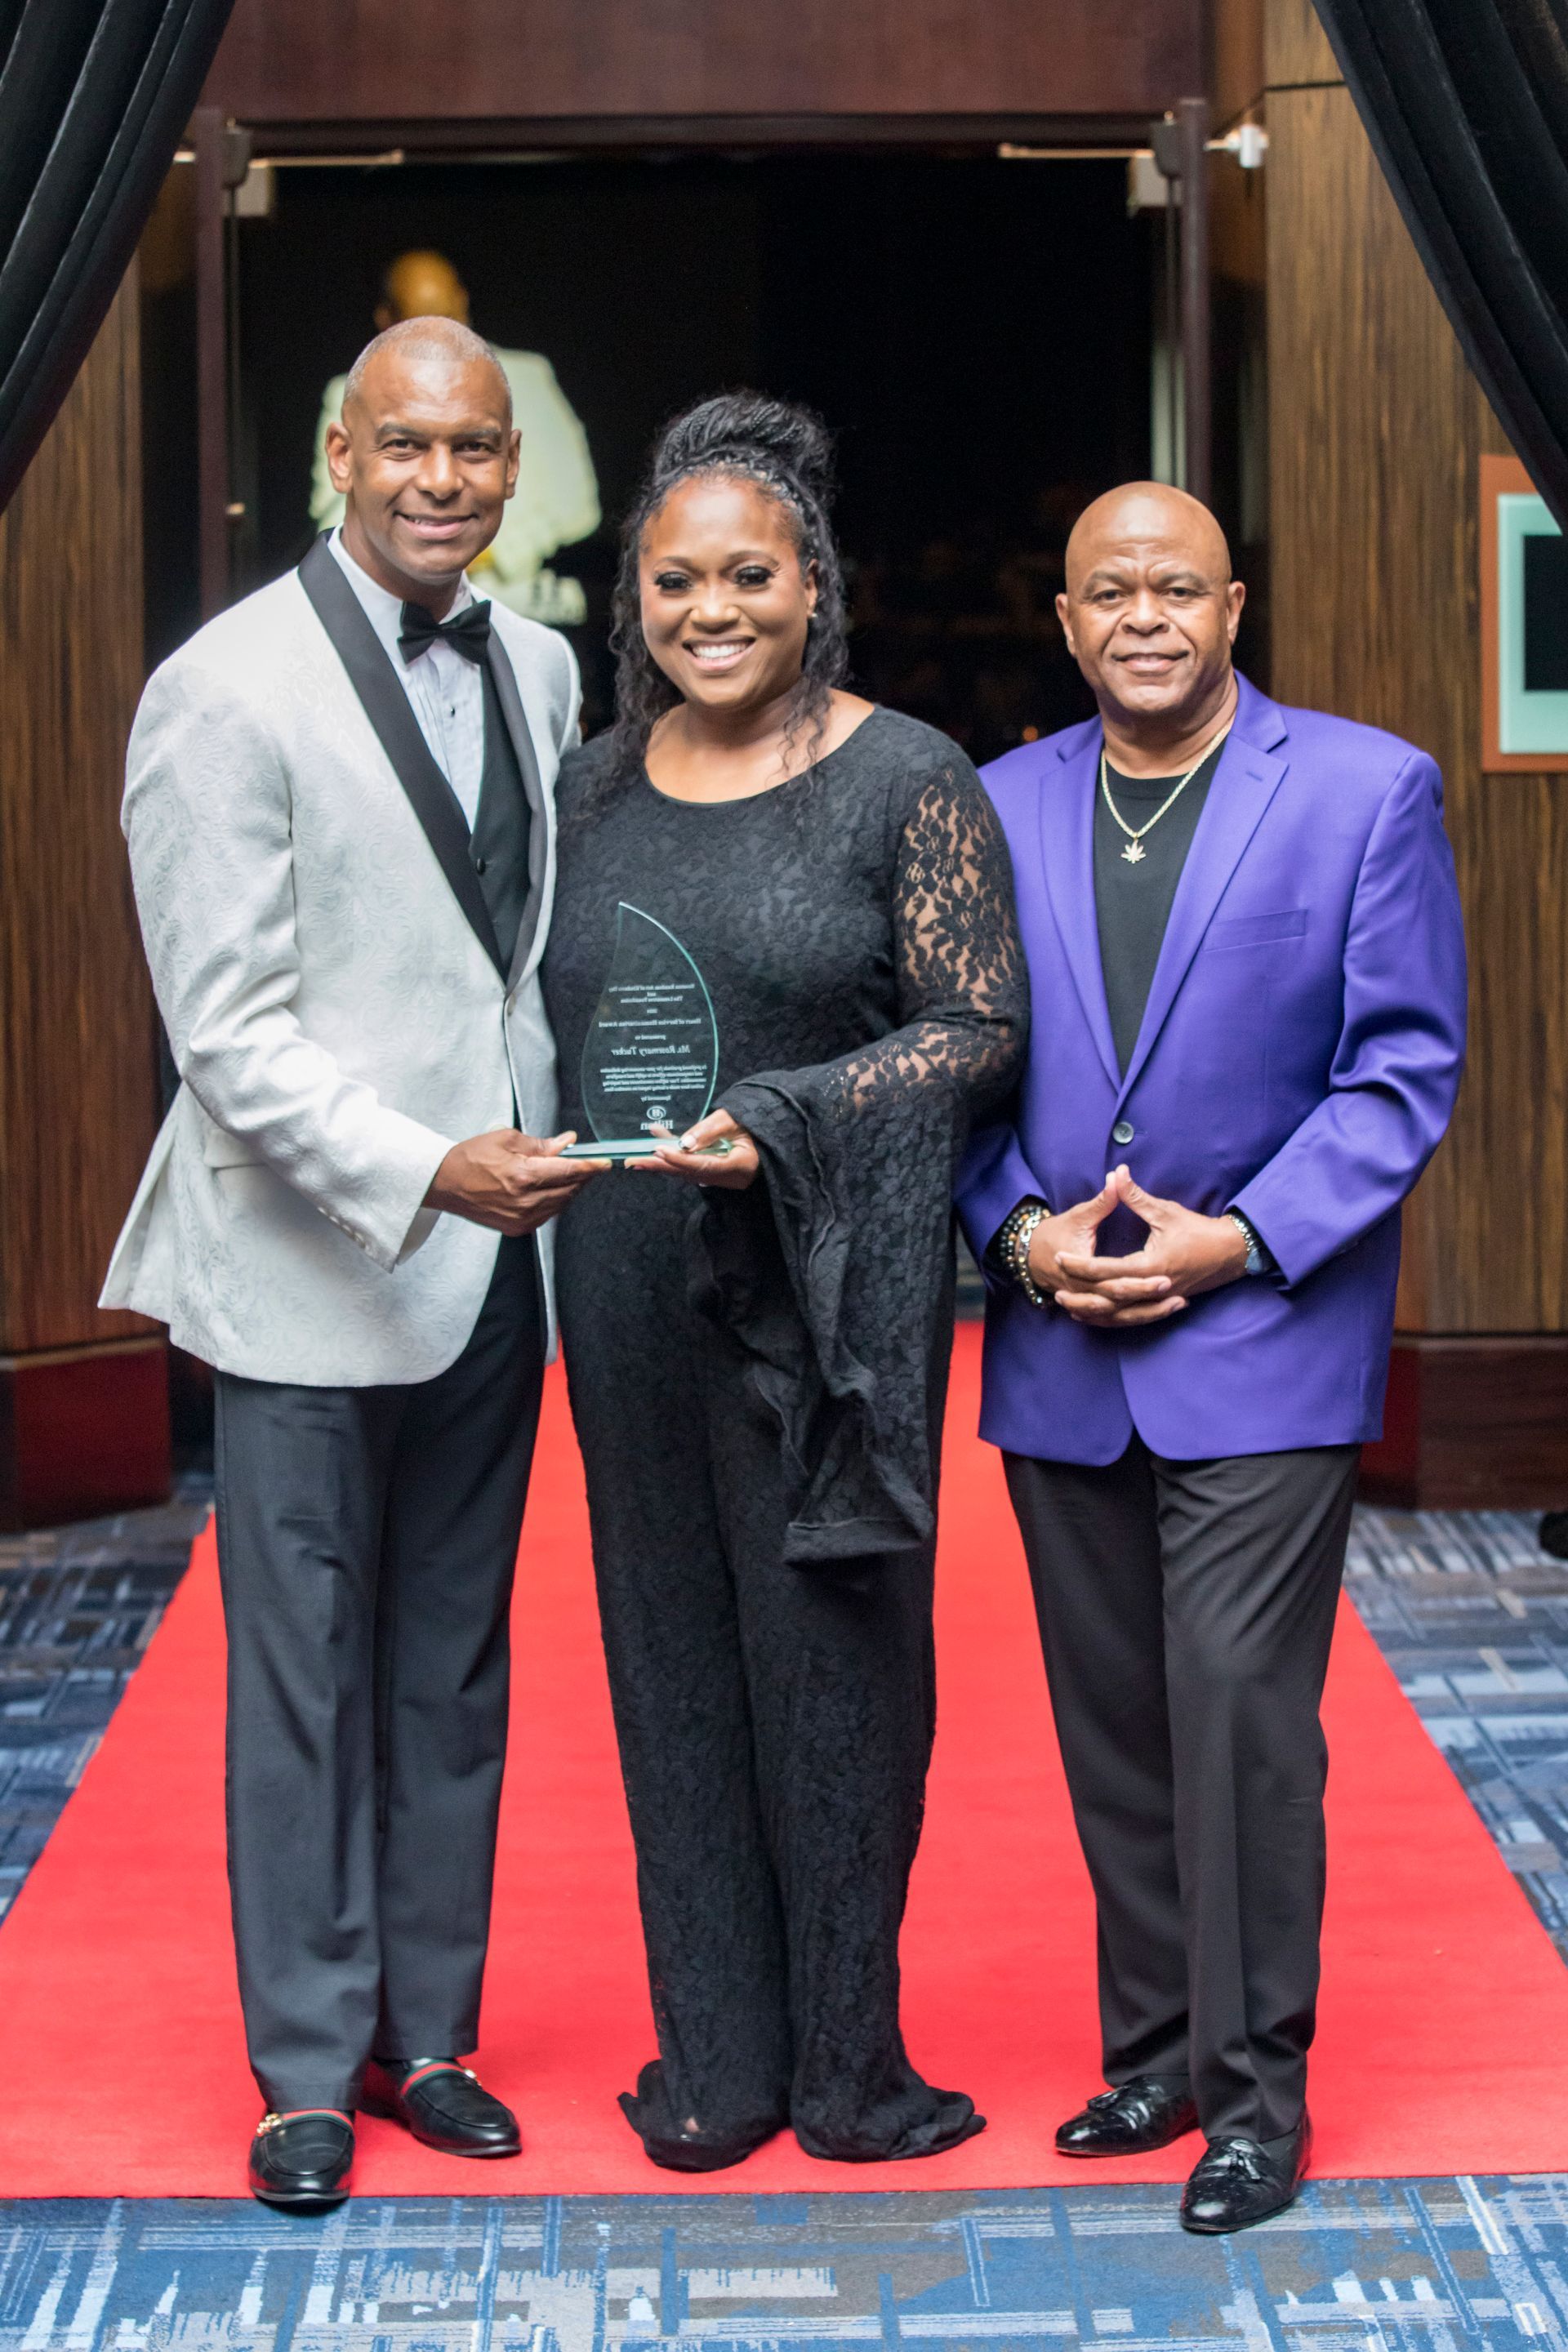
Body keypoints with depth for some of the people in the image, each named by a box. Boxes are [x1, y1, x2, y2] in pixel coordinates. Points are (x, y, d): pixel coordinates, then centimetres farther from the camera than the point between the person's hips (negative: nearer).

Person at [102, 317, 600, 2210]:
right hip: (309, 1269, -6)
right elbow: (229, 1027, -15)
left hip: (490, 1257, 6)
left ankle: (429, 2031, 26)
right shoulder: (227, 692, -12)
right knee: (306, 1679, 4)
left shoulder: (537, 670, 9)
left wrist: (545, 1154, 8)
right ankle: (311, 2068, 17)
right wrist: (422, 1171, -25)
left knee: (454, 1670, 13)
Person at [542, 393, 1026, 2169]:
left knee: (832, 1656, 2)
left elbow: (979, 1029, -10)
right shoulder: (594, 787, 9)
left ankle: (846, 2059, 15)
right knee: (674, 1657, 9)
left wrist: (775, 1127, -20)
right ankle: (713, 2056, 20)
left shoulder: (906, 779, -5)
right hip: (630, 1290, 4)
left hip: (829, 1285, -4)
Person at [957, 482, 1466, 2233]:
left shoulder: (1368, 791, -2)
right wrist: (1020, 1231, -6)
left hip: (1260, 1345, -4)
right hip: (1060, 1349, 4)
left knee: (1236, 1710, -8)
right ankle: (1151, 2052, 24)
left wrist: (1236, 1240, -13)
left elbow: (1405, 1068, -4)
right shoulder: (1001, 808, 9)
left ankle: (1254, 2086, 4)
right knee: (1111, 1726, 10)